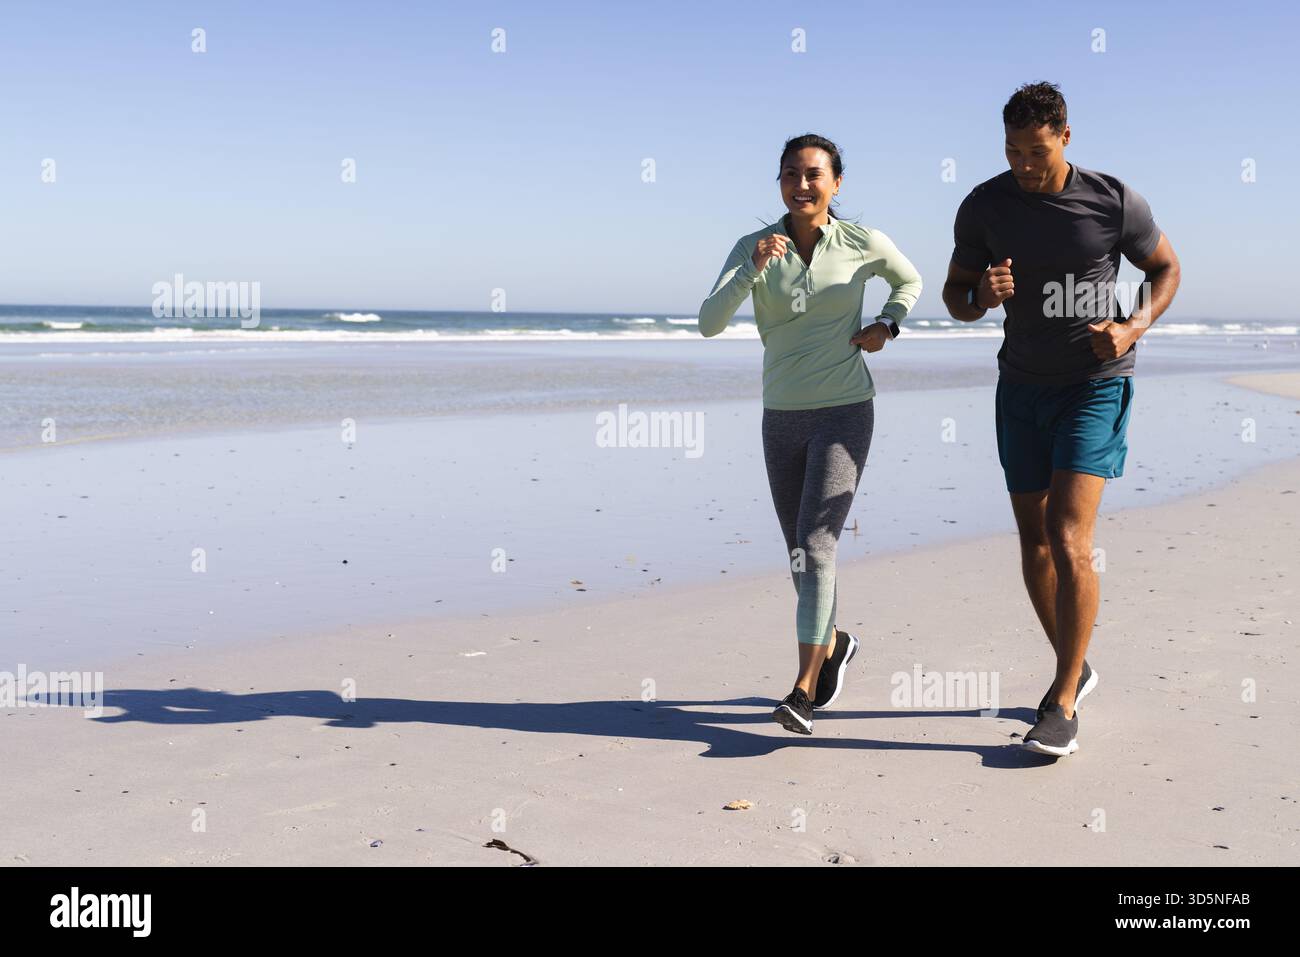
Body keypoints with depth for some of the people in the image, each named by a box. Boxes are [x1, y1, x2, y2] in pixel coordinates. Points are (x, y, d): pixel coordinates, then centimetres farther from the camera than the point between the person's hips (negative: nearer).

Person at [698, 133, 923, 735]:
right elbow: (709, 323, -13)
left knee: (814, 544, -15)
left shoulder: (863, 244, -4)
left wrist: (887, 325, 0)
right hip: (782, 417, 3)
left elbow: (909, 281, 17)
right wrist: (753, 269, -25)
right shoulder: (754, 248, -2)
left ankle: (804, 688, -12)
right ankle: (832, 642, 39)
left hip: (845, 413, -3)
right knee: (801, 552, 13)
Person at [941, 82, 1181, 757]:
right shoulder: (983, 207, -5)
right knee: (1034, 545, 9)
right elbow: (954, 295, 5)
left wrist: (1135, 326, -14)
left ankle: (1063, 703, -7)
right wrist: (981, 297, -20)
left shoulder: (1114, 201, -11)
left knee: (1068, 538, -16)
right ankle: (1075, 669, 30)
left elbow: (1165, 267, 5)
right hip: (1022, 388, 4)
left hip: (1096, 384, -4)